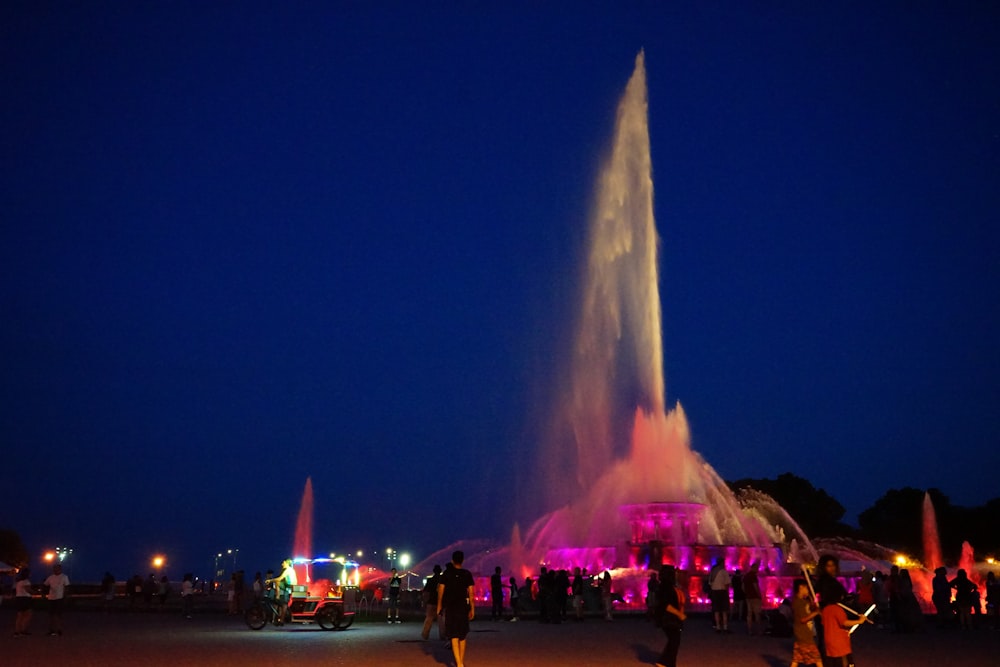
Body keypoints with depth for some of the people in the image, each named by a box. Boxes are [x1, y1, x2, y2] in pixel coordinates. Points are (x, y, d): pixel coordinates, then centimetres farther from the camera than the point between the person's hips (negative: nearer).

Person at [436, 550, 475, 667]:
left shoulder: (446, 574, -2)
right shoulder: (467, 574, -1)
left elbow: (441, 591, -2)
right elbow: (471, 593, -2)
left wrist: (439, 606, 9)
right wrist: (472, 609, 4)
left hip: (450, 607, -1)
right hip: (463, 607, 1)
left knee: (454, 636, -3)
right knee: (462, 635, 17)